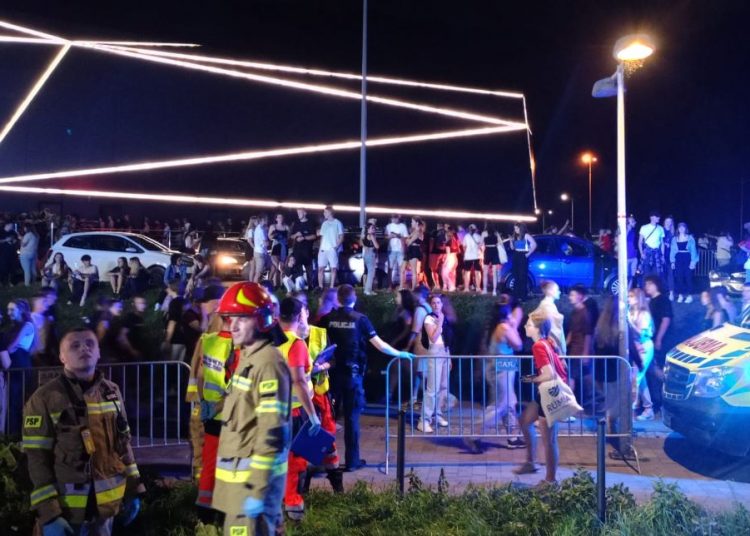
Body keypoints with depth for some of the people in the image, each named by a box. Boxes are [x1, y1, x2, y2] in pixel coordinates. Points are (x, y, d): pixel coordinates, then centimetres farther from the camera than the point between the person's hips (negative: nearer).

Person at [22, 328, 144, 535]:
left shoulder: (112, 392, 7)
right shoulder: (45, 398, -8)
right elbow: (37, 458, -10)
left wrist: (133, 490, 9)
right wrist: (48, 513, -14)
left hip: (107, 502, 4)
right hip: (67, 506, -4)